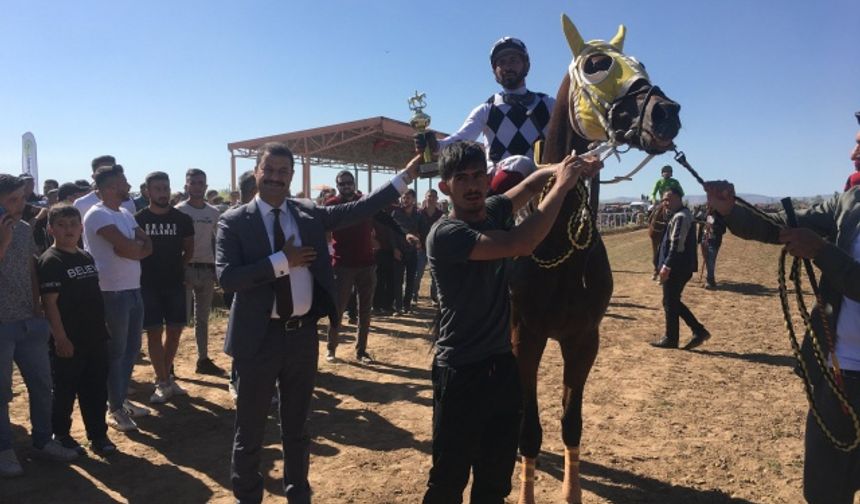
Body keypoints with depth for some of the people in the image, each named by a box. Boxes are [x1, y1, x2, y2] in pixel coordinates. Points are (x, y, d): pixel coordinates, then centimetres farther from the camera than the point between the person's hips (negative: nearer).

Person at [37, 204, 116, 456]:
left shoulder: (87, 258, 10)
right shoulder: (50, 261, -12)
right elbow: (50, 303, -16)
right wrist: (61, 338, -18)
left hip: (95, 337, 7)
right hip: (68, 340, -7)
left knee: (96, 389, 11)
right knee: (65, 390, 8)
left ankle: (98, 435, 22)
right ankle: (61, 435, 25)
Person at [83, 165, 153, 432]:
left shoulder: (125, 214, 13)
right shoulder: (97, 215, -14)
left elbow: (148, 246, 5)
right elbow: (128, 247, -23)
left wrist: (131, 247, -14)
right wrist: (138, 244, -2)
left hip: (134, 289, 8)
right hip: (112, 292, -8)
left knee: (132, 348, 15)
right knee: (116, 352, 2)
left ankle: (122, 399, 29)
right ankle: (114, 409, 15)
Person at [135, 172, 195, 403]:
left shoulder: (182, 219, 0)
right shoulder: (138, 219, -6)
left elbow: (189, 249, 12)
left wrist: (176, 267, 7)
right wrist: (145, 270, 1)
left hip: (175, 283, 3)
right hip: (149, 285, -2)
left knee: (174, 331, 8)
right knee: (155, 332, 1)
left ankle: (164, 377, 24)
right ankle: (163, 382, 10)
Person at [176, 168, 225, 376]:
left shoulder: (214, 213, 8)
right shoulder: (179, 211, -5)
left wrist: (217, 269, 7)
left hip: (207, 269, 5)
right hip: (186, 268, -5)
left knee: (203, 318, 12)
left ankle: (203, 360, 21)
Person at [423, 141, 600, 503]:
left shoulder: (492, 212, 3)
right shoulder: (445, 234, -19)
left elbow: (533, 181, 18)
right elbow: (520, 244, -29)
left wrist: (568, 167, -3)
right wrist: (562, 186, -19)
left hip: (503, 365, 7)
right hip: (460, 372, -7)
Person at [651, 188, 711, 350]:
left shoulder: (680, 217, -16)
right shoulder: (680, 215, 18)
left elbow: (677, 244, -23)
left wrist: (666, 266, -23)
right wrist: (666, 265, 22)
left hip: (677, 268, -10)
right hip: (680, 267, 10)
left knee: (670, 303, 0)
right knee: (674, 302, 15)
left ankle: (670, 339, 10)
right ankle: (699, 331, 16)